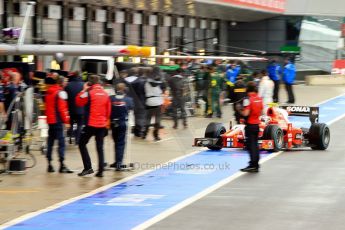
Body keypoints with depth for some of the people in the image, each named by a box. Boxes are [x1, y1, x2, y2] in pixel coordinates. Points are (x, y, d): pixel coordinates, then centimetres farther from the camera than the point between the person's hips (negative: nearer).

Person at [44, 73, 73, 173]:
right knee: (61, 141, -7)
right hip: (58, 120, -8)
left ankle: (49, 164, 13)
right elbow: (62, 107, -15)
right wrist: (66, 120, -9)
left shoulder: (48, 92, 11)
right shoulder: (60, 92, -12)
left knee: (50, 142, 12)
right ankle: (62, 165, -13)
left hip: (50, 120, 8)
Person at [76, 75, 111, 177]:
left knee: (82, 144, 8)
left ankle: (88, 168, -2)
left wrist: (84, 90, 1)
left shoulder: (89, 93, -11)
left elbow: (78, 102, -4)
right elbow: (108, 110, 11)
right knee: (100, 148, 10)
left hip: (91, 124, -5)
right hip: (102, 125, 5)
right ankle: (100, 171, 5)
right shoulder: (106, 94, 6)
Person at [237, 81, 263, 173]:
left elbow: (246, 113, -20)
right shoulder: (259, 99, 6)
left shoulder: (248, 100, -15)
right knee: (255, 144, 13)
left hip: (250, 124, -7)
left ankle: (252, 165, -6)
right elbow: (261, 112, 12)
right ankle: (256, 165, 15)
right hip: (257, 124, 7)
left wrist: (240, 109, -3)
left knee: (250, 145, -3)